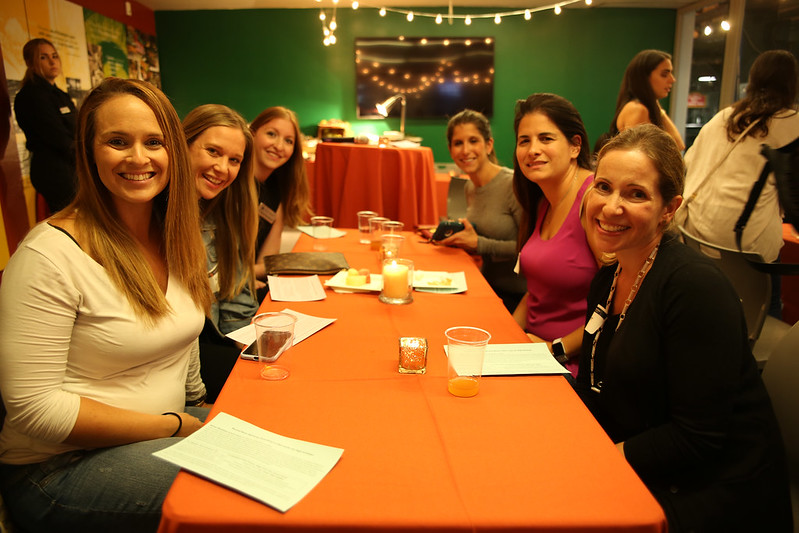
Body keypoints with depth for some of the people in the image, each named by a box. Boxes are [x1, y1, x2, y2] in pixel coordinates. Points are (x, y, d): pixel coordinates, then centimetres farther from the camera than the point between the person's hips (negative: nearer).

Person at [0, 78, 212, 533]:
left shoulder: (176, 239, 2)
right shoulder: (50, 254, -19)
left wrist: (201, 416, 6)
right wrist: (176, 426, -18)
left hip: (177, 424, 7)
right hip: (60, 466, -6)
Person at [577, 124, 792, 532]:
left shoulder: (697, 287, -21)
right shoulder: (607, 279, 2)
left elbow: (699, 438, -21)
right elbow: (596, 391, 8)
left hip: (716, 498, -6)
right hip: (639, 483, 7)